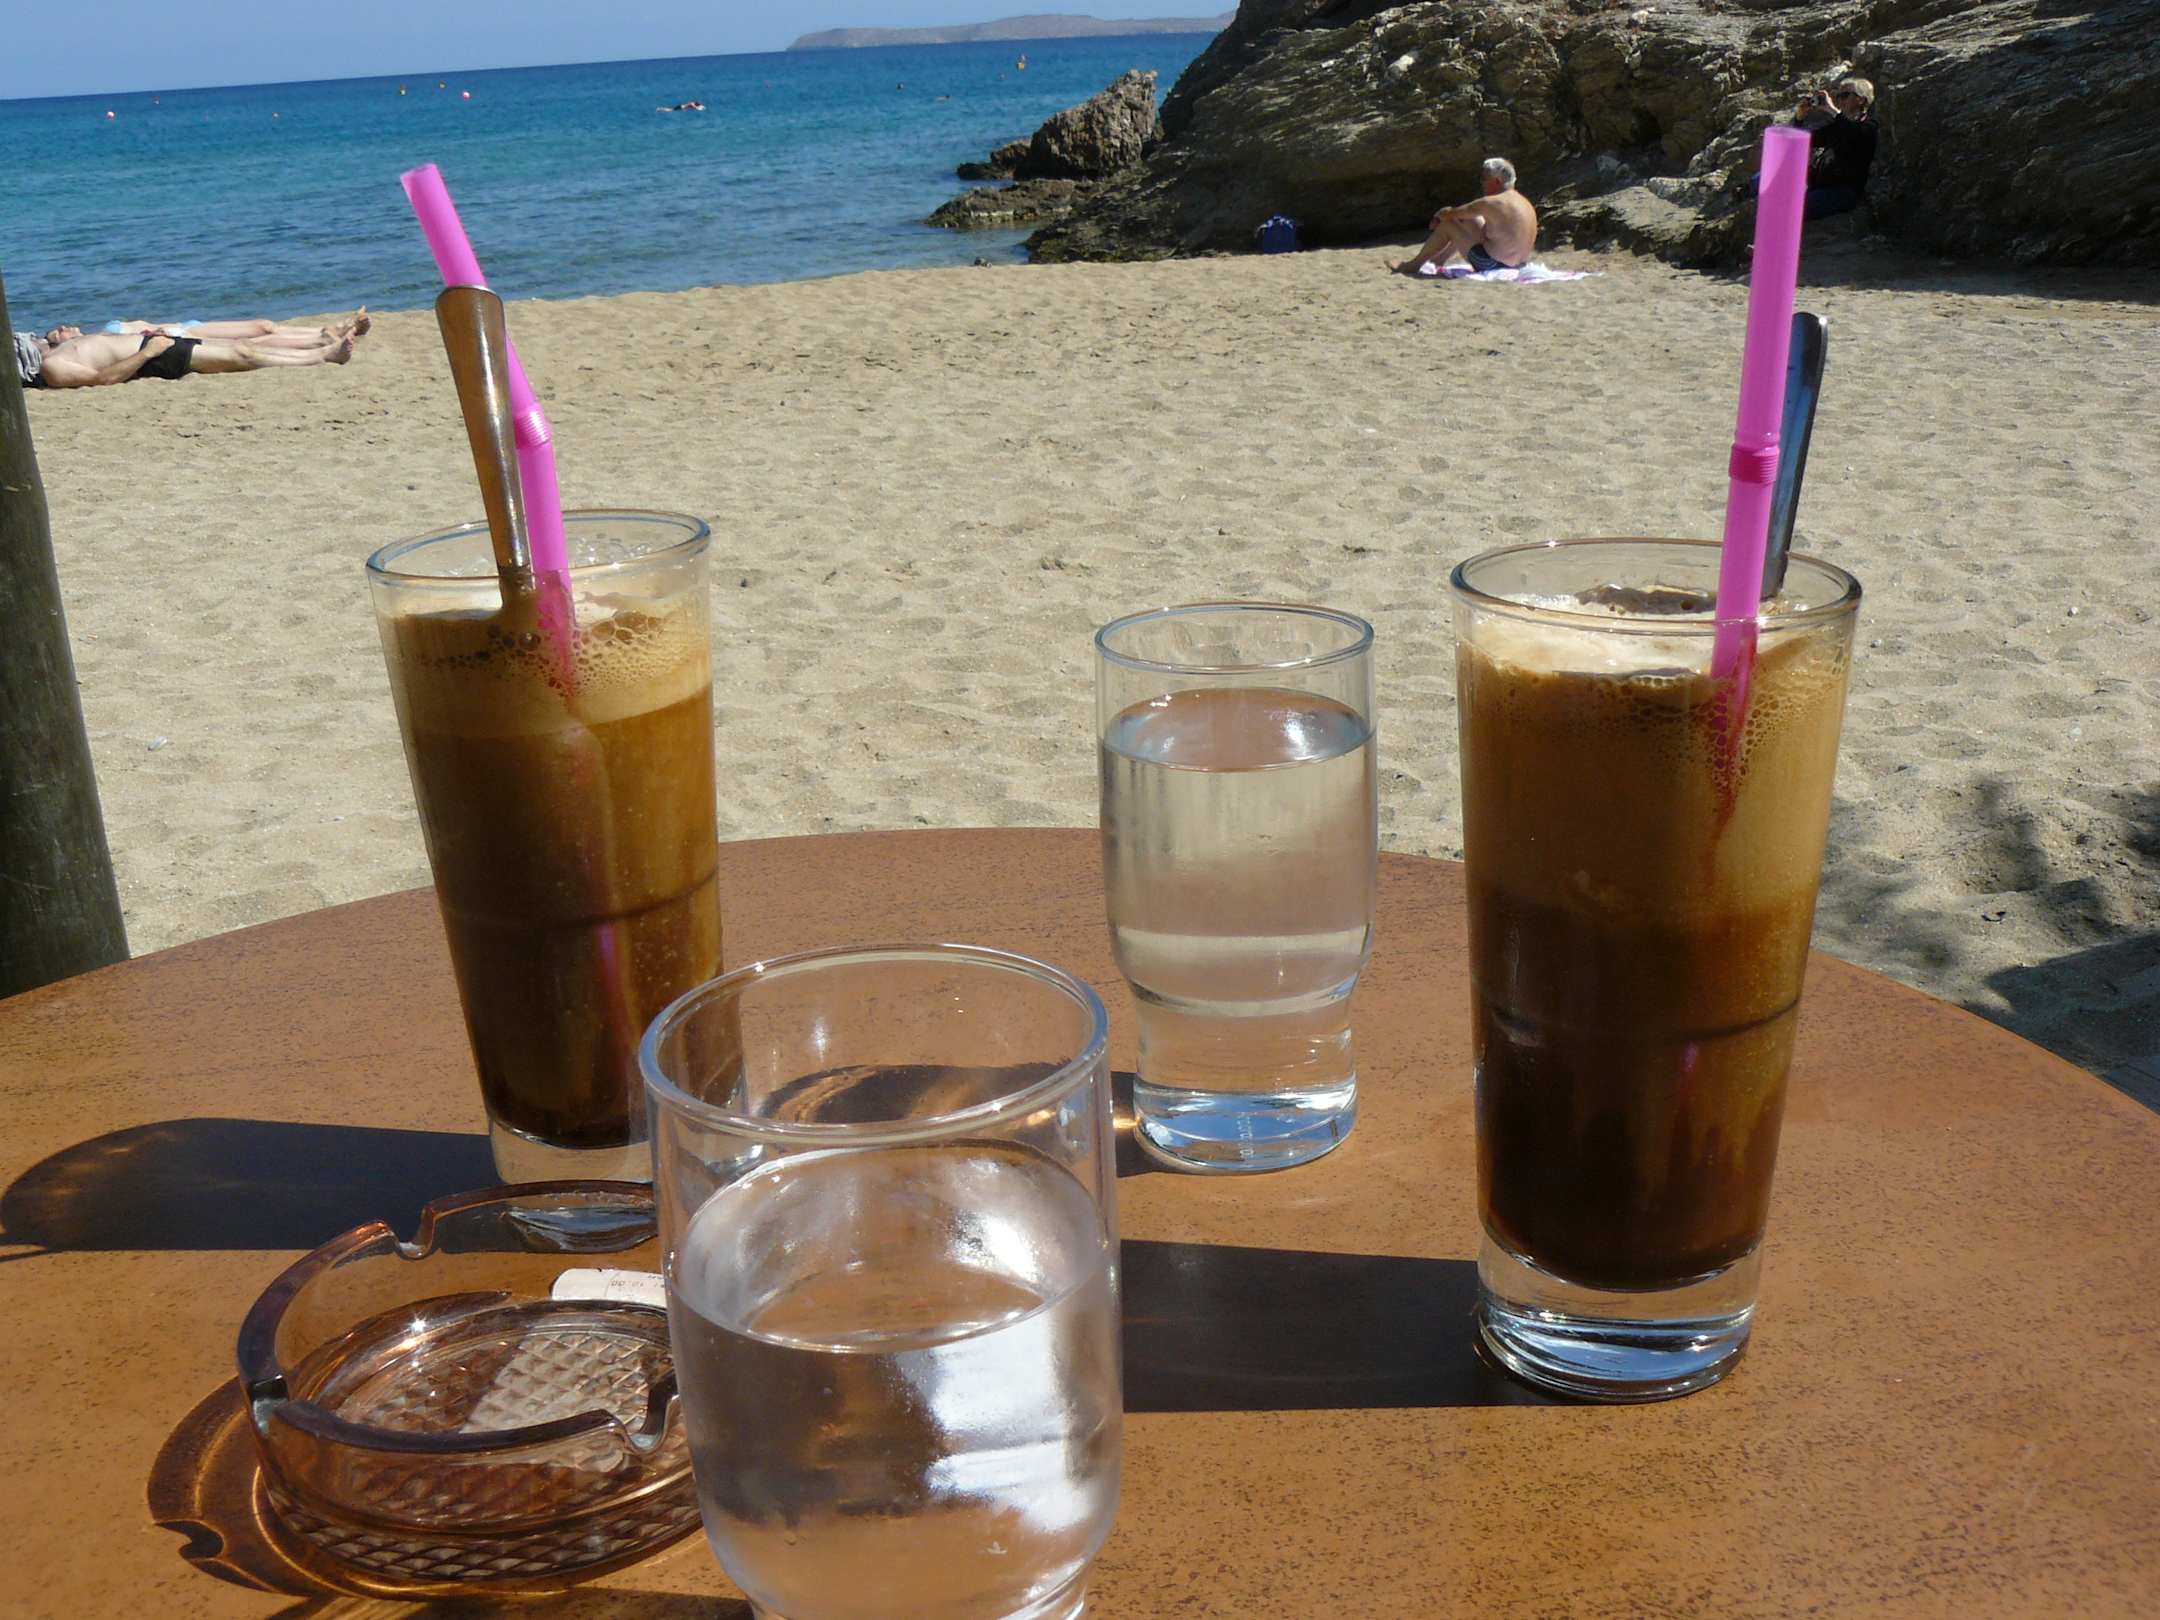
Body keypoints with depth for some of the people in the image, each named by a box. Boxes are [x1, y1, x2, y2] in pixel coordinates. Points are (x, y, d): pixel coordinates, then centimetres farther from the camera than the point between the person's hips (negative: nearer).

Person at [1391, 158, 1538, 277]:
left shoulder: (1491, 203, -18)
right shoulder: (1525, 202, 9)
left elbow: (1448, 214, -10)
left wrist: (1437, 218, 12)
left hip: (1492, 266, -9)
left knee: (1447, 224, 2)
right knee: (1473, 220, 25)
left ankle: (1414, 264, 17)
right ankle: (1439, 259, 36)